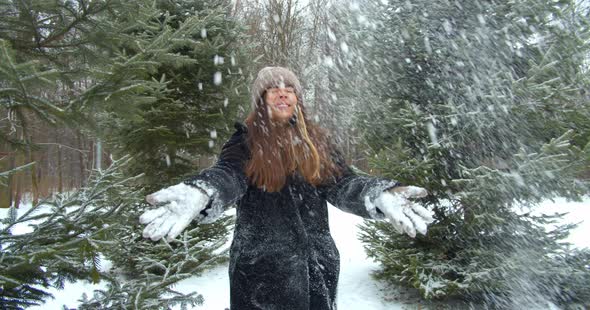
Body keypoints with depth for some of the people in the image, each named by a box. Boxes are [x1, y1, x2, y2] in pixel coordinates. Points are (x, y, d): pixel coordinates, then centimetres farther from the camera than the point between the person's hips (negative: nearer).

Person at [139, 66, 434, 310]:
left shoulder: (317, 140, 7)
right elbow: (227, 176, -19)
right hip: (262, 265, -3)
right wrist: (199, 193, -42)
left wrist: (377, 195, -24)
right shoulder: (246, 140, -2)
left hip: (318, 263, 3)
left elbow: (341, 183, -3)